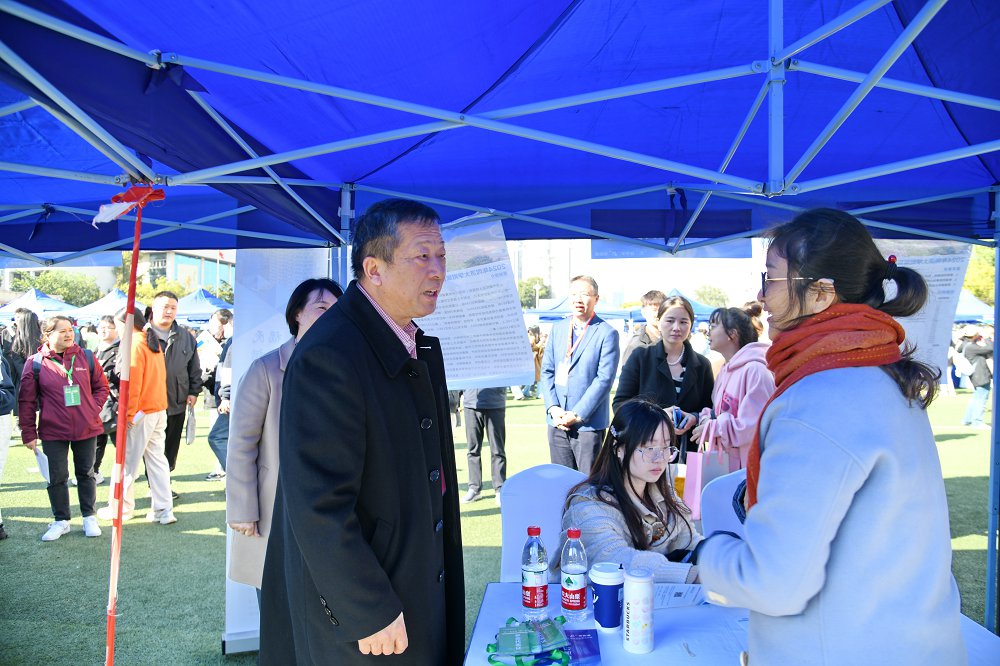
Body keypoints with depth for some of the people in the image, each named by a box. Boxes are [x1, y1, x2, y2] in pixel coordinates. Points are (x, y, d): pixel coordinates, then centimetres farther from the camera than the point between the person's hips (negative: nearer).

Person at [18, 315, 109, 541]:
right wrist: (28, 433, -3)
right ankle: (61, 520, 22)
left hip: (87, 429, 2)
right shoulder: (35, 363, -5)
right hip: (53, 431, -1)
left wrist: (94, 409, -4)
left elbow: (101, 387, 10)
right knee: (56, 477, 6)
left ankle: (89, 517, 25)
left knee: (86, 473, 13)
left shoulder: (86, 357, 0)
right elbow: (27, 401, -2)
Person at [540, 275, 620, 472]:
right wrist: (553, 408, -4)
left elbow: (604, 378, -10)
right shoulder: (557, 329, 12)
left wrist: (577, 415, -14)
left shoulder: (607, 333, -5)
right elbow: (547, 371, 10)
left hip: (588, 423, -5)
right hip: (557, 421, 5)